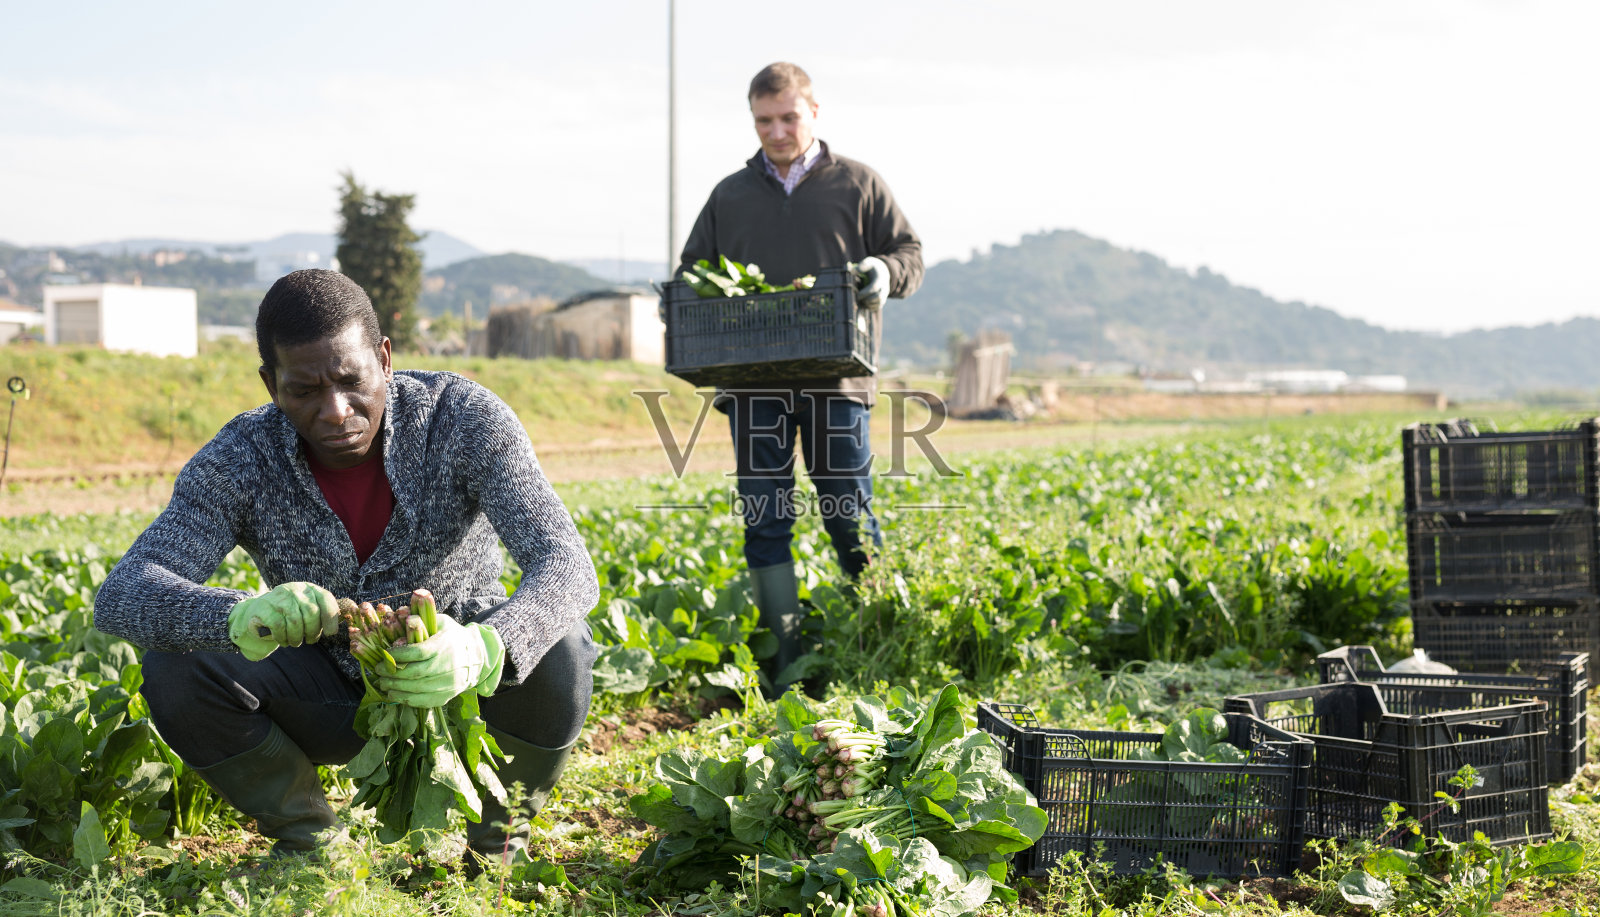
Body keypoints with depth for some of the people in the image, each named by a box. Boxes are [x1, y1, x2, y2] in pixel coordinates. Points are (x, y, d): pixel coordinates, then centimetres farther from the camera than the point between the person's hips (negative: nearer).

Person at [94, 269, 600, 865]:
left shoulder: (464, 420, -24)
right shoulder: (240, 461, -19)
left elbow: (568, 568, -34)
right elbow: (121, 598, -29)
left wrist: (481, 650, -57)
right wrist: (243, 617, -52)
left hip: (460, 692, -1)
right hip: (332, 699, 1)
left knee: (558, 648, -33)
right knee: (175, 669, -24)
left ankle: (496, 834, -1)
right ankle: (303, 835, 4)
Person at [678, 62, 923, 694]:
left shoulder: (857, 185, 9)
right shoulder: (730, 195, 16)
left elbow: (910, 252, 10)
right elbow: (695, 269, 22)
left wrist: (885, 271, -13)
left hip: (834, 381, -2)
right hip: (754, 384, 3)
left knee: (849, 516, 0)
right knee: (764, 519, 1)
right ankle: (786, 655, 8)